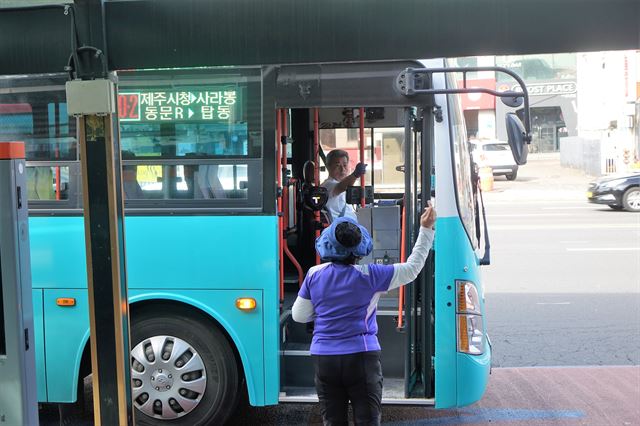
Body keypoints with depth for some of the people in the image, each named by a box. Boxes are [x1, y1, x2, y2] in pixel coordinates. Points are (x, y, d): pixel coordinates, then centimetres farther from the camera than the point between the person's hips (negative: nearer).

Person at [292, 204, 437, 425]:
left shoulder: (314, 275, -2)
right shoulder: (369, 276, -10)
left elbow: (299, 315, 6)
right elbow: (412, 268, -1)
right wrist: (426, 230, 4)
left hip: (324, 359, 3)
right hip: (361, 357, -3)